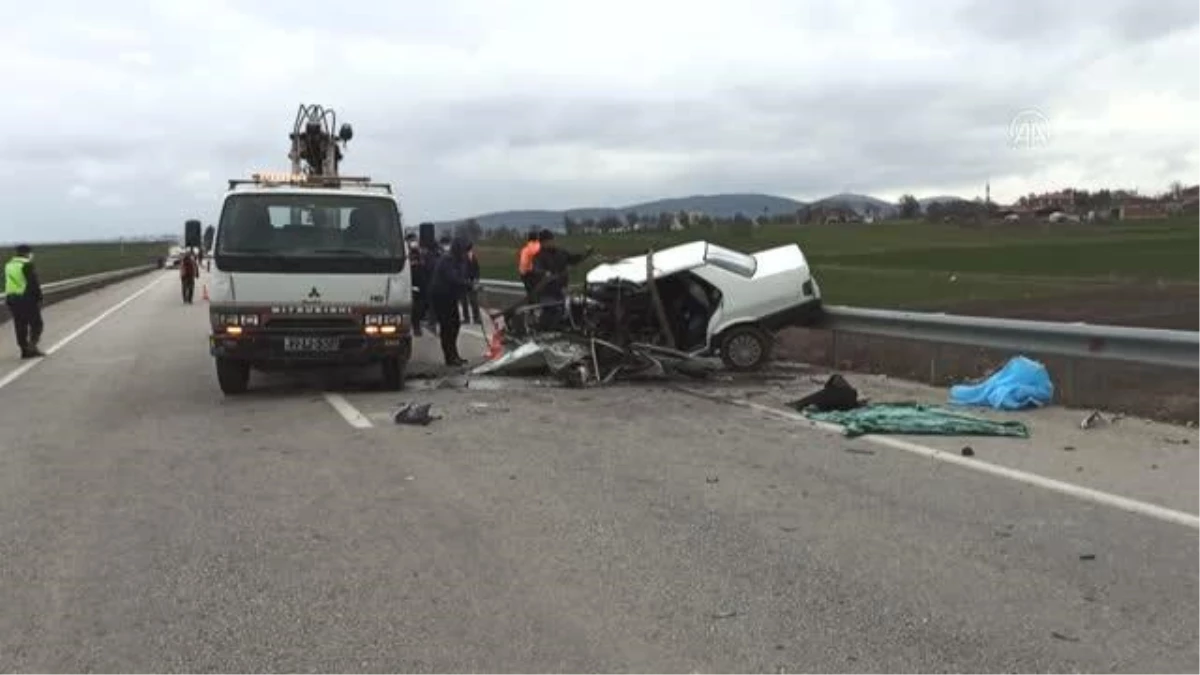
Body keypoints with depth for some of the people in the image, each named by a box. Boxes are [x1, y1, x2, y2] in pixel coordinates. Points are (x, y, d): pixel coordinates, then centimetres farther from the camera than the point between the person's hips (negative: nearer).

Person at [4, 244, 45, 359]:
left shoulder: (8, 266, 12)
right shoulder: (27, 265, -11)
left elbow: (8, 284, 14)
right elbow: (34, 284, -15)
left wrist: (9, 299, 17)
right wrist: (39, 298, -9)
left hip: (11, 299, 7)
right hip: (27, 299, -7)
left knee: (20, 326, 10)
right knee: (36, 324, 2)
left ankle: (25, 350, 11)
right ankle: (32, 345, -13)